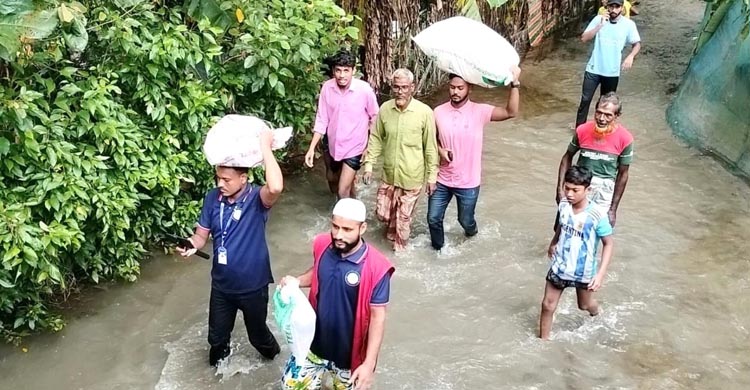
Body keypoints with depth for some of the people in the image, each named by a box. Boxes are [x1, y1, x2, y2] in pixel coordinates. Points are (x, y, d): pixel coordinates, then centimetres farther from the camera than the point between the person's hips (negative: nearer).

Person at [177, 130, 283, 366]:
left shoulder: (257, 199, -24)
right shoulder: (213, 198, -9)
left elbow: (276, 187, -48)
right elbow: (202, 234, -1)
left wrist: (265, 147, -43)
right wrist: (191, 244, -25)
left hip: (252, 285, -4)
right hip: (221, 284, 4)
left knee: (257, 333, 20)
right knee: (217, 335, 24)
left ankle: (273, 356, 54)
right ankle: (218, 365, 56)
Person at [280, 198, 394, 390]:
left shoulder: (376, 268, -27)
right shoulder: (321, 245, -12)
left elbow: (378, 317, -20)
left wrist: (369, 364, -20)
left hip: (349, 352, -4)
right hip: (315, 342, 4)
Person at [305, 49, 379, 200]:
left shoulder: (365, 90, -21)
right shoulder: (327, 87, -12)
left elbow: (375, 119, -7)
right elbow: (321, 120, -5)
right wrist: (312, 148, -9)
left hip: (354, 147, -4)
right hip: (331, 144, 4)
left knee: (343, 191, -8)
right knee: (332, 181, 25)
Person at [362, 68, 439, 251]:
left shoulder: (425, 112, -17)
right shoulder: (385, 109, -7)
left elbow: (430, 147, -9)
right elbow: (376, 138, 5)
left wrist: (432, 175, -5)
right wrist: (369, 164, 2)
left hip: (412, 177, -3)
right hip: (389, 174, 3)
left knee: (404, 217, 11)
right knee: (383, 213, 16)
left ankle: (399, 248, 37)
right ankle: (393, 228, 51)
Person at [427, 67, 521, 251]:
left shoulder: (479, 111, -15)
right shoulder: (439, 112, -6)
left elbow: (511, 112, -27)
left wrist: (514, 83, -38)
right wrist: (440, 150, -12)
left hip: (468, 182, -2)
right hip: (442, 179, 2)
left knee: (465, 221, 17)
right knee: (433, 218, 10)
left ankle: (471, 229, 54)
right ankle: (438, 247, 40)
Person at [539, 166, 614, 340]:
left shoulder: (597, 215, -27)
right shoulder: (563, 205, -12)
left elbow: (608, 243, -17)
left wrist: (601, 273, -24)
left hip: (583, 272, -3)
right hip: (559, 267, 3)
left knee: (584, 305, 23)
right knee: (548, 305, 7)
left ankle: (596, 311, 60)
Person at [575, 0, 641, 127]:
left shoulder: (629, 24, -7)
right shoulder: (599, 19, -6)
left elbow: (637, 44, 3)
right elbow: (584, 38, -11)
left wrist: (631, 56, -17)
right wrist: (600, 25, -22)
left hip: (612, 72, 0)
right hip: (593, 69, 0)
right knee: (585, 100, 2)